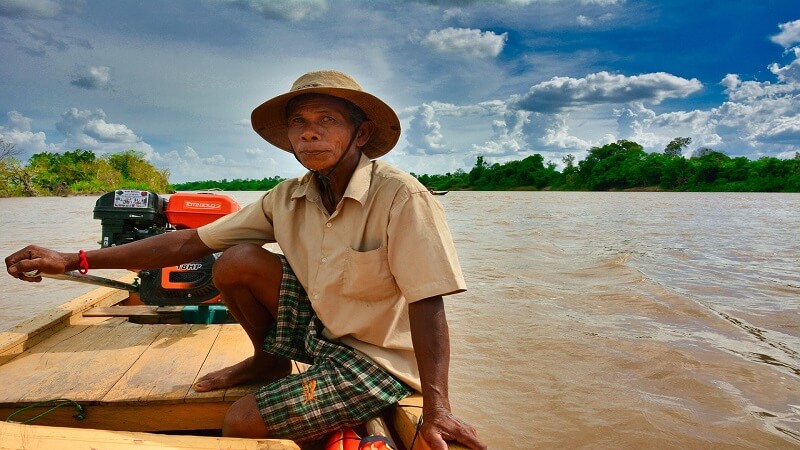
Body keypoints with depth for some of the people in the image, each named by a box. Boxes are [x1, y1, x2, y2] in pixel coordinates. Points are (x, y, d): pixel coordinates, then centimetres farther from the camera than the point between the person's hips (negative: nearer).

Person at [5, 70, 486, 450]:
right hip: (321, 328, 6)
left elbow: (427, 303, -26)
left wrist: (436, 408, -30)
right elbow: (190, 242, -4)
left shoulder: (400, 196, -24)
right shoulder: (288, 199, -5)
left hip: (376, 360, -6)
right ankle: (270, 362, 14)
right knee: (238, 261, -7)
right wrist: (74, 260, -8)